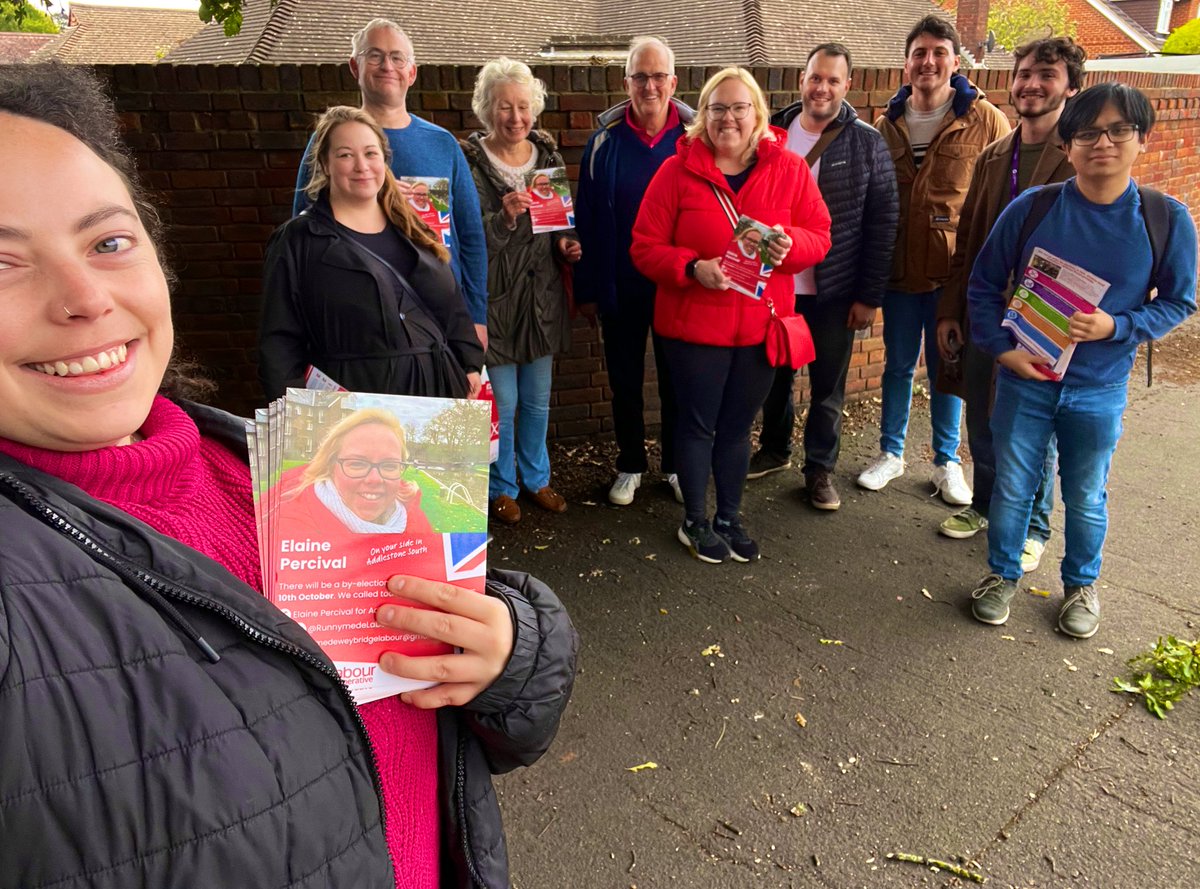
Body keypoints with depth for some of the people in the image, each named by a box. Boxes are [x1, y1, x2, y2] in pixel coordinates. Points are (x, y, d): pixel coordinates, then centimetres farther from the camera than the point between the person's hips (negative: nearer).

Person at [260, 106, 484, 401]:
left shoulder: (415, 229, 13)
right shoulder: (297, 241, -1)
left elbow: (452, 307, 16)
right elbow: (280, 339, -4)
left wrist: (470, 365, 7)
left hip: (438, 383, 5)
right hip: (355, 395, -4)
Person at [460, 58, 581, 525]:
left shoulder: (548, 157, 7)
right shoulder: (470, 162, -10)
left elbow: (564, 222, 18)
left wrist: (568, 246, -3)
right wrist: (503, 218, -29)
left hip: (541, 296, 5)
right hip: (494, 298, -5)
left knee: (538, 400, 16)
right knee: (502, 403, 4)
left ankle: (536, 477, 36)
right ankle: (501, 486, 26)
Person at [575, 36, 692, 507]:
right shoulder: (605, 141, -4)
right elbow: (585, 219, -1)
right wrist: (586, 288, -1)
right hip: (620, 287, 1)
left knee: (676, 380, 12)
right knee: (625, 381, 12)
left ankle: (676, 464, 30)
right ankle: (630, 466, 30)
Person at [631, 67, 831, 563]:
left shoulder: (789, 170, 1)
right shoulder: (677, 171, -6)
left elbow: (819, 235, 5)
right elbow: (645, 248, -7)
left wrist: (790, 244, -17)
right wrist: (692, 267, -23)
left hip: (761, 326, 3)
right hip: (693, 324, -2)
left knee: (737, 426, 16)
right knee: (698, 424, 9)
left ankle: (729, 518, 34)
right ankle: (695, 522, 28)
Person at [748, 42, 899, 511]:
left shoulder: (866, 143, -6)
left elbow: (882, 223, -6)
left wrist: (869, 296, -9)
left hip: (834, 292, -2)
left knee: (827, 386, 9)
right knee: (775, 375, 17)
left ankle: (820, 467, 25)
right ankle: (774, 449, 37)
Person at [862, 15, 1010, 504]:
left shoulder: (985, 120, -5)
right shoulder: (887, 124, 5)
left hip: (956, 270, -2)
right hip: (899, 268, 2)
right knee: (898, 364, 13)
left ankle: (947, 462, 26)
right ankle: (891, 453, 29)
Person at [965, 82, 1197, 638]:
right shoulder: (1031, 208, -10)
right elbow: (983, 285, -1)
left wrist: (1115, 327, -17)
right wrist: (1002, 347, -12)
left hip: (1100, 391, 0)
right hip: (1024, 378, 0)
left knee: (1086, 498, 16)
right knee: (1012, 488, 13)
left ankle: (1081, 585, 40)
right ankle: (1002, 574, 36)